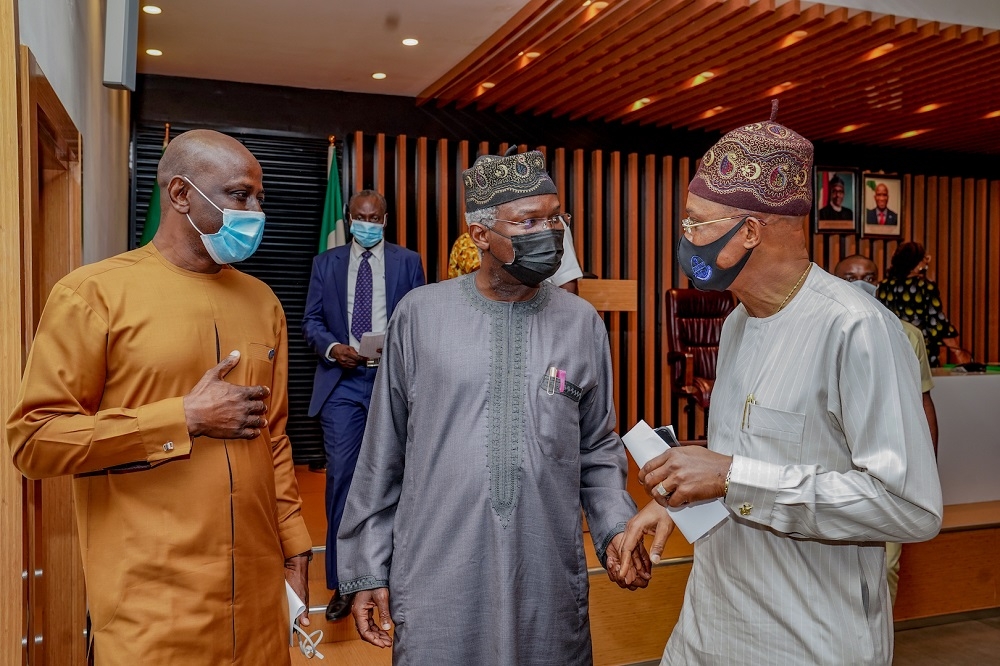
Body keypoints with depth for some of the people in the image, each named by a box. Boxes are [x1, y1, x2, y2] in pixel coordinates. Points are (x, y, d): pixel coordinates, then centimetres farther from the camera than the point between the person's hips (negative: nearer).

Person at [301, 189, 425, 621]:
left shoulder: (408, 262, 7)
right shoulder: (325, 263, 11)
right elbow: (311, 320, 9)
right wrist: (332, 347, -10)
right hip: (342, 383, 1)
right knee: (342, 477, -4)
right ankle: (342, 582, 7)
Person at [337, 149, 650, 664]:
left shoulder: (582, 322, 0)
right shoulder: (419, 314, -4)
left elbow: (597, 450, 8)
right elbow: (383, 454, 1)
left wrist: (615, 529, -7)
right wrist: (367, 567, 3)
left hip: (550, 585, 2)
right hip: (436, 586, -1)